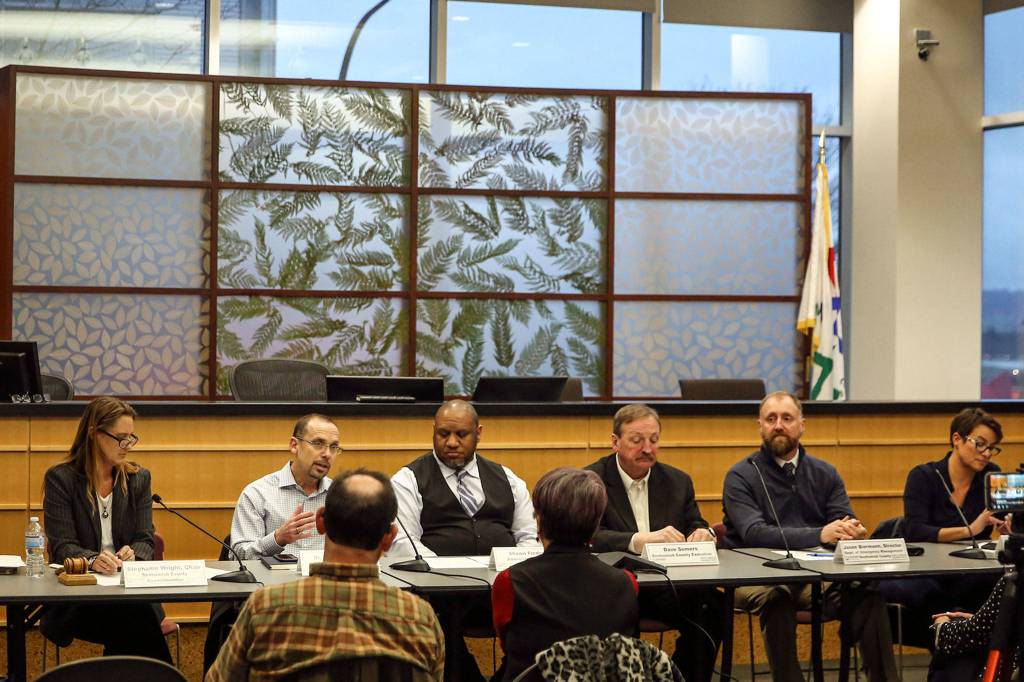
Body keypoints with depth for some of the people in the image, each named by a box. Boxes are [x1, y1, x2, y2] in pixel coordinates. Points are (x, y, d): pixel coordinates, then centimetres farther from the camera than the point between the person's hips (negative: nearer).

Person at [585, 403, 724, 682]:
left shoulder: (678, 481, 14)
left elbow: (695, 526, 14)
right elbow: (588, 537, -14)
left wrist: (703, 533, -12)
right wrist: (638, 541, -30)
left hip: (669, 587, 4)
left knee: (713, 604, -26)